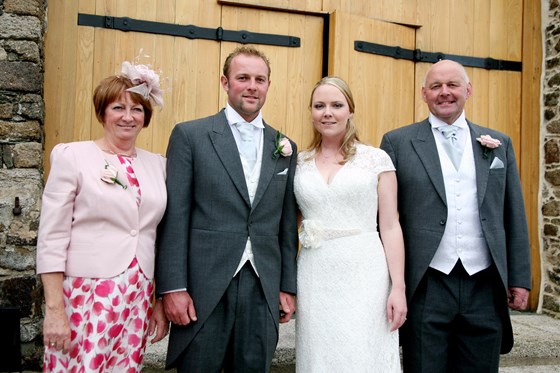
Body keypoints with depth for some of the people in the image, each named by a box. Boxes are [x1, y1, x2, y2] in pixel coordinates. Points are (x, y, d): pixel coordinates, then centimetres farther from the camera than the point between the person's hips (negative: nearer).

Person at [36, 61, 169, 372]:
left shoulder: (158, 164, 8)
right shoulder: (73, 156, -3)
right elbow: (51, 238, -6)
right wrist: (54, 308, -10)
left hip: (139, 300, 4)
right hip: (85, 295, -3)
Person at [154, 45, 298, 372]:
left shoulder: (284, 148, 10)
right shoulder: (190, 135, -1)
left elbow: (287, 225, 11)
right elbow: (175, 217, -5)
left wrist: (288, 287, 9)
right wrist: (173, 287, -9)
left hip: (264, 291, 3)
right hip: (204, 289, -3)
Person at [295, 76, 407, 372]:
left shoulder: (376, 159, 1)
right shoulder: (299, 164, 8)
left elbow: (390, 226, -1)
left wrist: (398, 287, -7)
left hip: (364, 276, -2)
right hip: (315, 279, 3)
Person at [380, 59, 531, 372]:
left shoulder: (500, 144, 10)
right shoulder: (398, 143, 1)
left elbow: (514, 217, 11)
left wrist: (520, 279, 8)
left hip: (485, 288, 3)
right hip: (426, 288, -2)